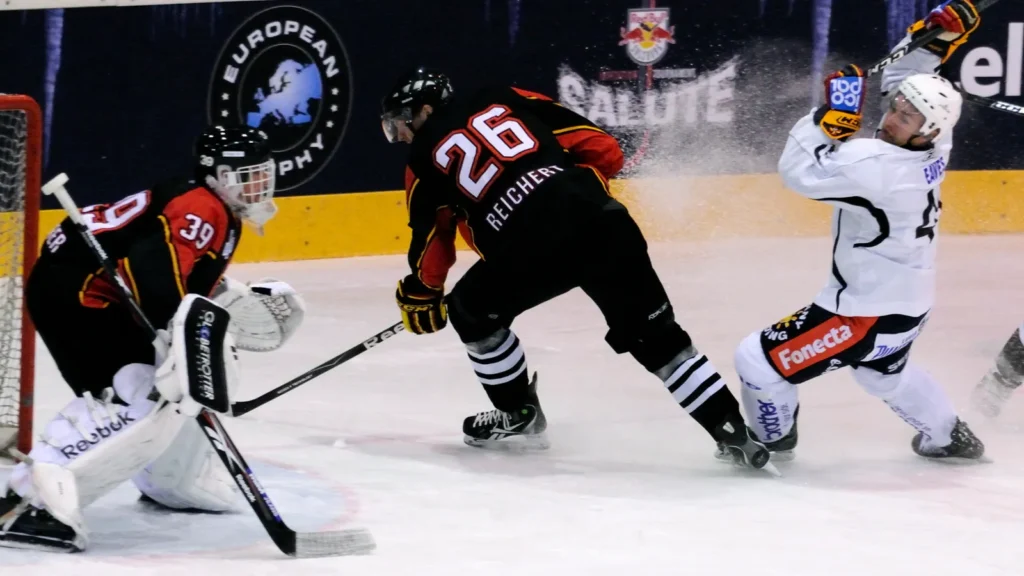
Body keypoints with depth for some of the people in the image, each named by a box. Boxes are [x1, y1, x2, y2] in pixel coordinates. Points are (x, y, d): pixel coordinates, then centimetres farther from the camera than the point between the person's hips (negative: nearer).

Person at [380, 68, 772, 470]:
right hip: (600, 218, 4)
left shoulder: (426, 156, 17)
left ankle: (519, 415, 33)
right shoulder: (504, 101, 25)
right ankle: (730, 428, 3)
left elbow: (431, 238, 23)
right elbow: (603, 150, 19)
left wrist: (420, 296, 41)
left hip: (529, 244, -4)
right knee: (657, 335, 11)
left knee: (472, 312, 24)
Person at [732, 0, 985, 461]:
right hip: (908, 302, 10)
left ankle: (771, 443, 26)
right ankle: (950, 438, 55)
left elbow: (799, 170, -31)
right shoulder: (933, 146, -9)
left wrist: (831, 116, -31)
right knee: (884, 373, 38)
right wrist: (936, 39, -4)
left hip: (867, 313, -10)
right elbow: (902, 79, 9)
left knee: (759, 359, 1)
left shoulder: (878, 165, -35)